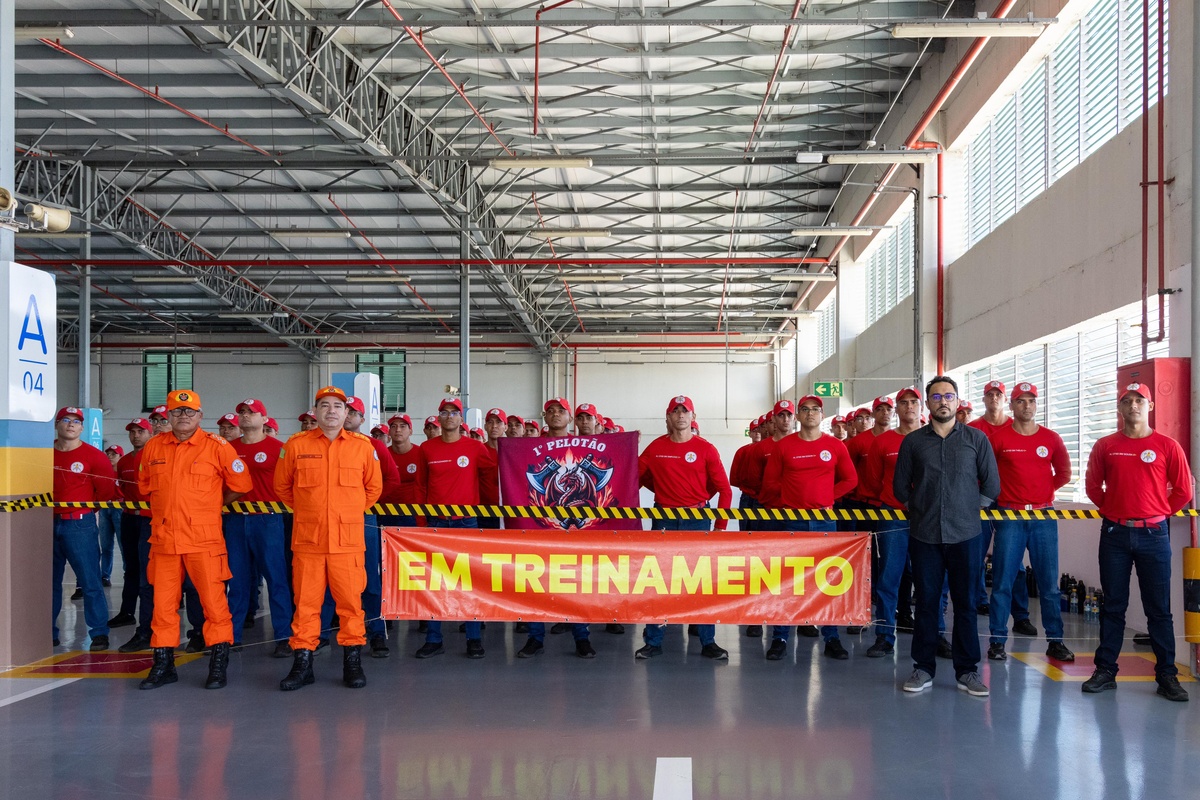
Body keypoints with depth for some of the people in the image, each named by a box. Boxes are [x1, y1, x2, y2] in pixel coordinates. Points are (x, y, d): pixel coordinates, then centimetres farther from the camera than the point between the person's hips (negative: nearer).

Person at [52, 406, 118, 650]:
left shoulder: (94, 456, -2)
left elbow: (107, 491, 0)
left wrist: (84, 509, 1)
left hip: (80, 524, -4)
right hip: (49, 523, 4)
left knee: (90, 581, -6)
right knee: (49, 582, 11)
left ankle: (99, 633, 0)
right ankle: (48, 633, 21)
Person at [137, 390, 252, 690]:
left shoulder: (216, 446, -1)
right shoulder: (153, 447, 10)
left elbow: (241, 484, 4)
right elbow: (145, 485, 24)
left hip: (204, 538, -3)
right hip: (163, 538, 4)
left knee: (213, 600, -3)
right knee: (163, 603, 7)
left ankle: (219, 665, 6)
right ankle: (163, 665, 17)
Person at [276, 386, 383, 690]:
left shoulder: (363, 445, 5)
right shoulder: (296, 445, 4)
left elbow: (374, 487, 16)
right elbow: (282, 486, 15)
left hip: (348, 539, 0)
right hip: (307, 539, 0)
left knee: (350, 601, 0)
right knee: (306, 603, 3)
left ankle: (353, 662, 11)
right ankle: (302, 663, 12)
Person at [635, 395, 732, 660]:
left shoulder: (705, 449, -1)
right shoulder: (655, 448, 3)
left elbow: (724, 488, 0)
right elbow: (635, 476, 7)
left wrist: (720, 525, -4)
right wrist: (665, 492, 4)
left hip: (698, 520, -1)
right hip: (664, 521, 1)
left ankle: (708, 642, 10)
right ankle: (653, 641, 11)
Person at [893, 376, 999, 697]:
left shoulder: (976, 439, 4)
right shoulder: (912, 441, 5)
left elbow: (991, 485, 7)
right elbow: (900, 486, 10)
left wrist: (968, 510, 6)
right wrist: (920, 510, 6)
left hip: (966, 534, 0)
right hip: (924, 536, 1)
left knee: (966, 603, 4)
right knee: (926, 602, 5)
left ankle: (967, 671, 13)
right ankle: (923, 668, 14)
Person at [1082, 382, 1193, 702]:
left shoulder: (1167, 446, 0)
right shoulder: (1105, 446, 5)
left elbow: (1182, 491, 3)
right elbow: (1093, 486, 13)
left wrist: (1159, 513, 4)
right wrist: (1111, 510, 7)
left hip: (1153, 535, -1)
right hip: (1114, 534, 1)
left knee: (1159, 608, 3)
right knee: (1113, 606, 7)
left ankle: (1167, 675, 10)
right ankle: (1105, 671, 13)